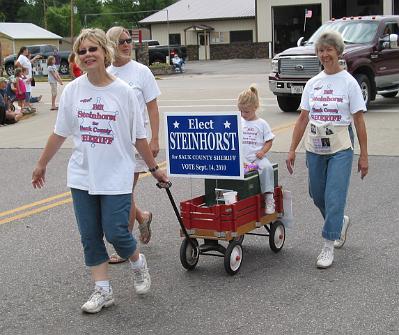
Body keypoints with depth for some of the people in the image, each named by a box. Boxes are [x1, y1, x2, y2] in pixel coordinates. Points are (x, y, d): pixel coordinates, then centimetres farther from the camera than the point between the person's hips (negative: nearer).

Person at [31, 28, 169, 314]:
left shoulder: (122, 91, -7)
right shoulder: (73, 90, 0)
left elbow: (138, 137, 0)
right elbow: (60, 133, 9)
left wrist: (154, 168, 4)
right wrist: (42, 164, 13)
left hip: (116, 176, -3)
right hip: (82, 176, 3)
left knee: (116, 233, -6)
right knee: (90, 236, 6)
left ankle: (139, 264, 26)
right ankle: (103, 291, 19)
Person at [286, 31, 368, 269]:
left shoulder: (348, 82, -5)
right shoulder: (313, 83, 7)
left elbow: (359, 122, -6)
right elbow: (303, 118, 9)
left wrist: (364, 156, -8)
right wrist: (292, 149, 4)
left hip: (340, 150, -5)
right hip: (314, 149, 5)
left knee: (334, 197, -7)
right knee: (317, 196, 13)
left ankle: (328, 248, 2)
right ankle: (341, 222, 41)